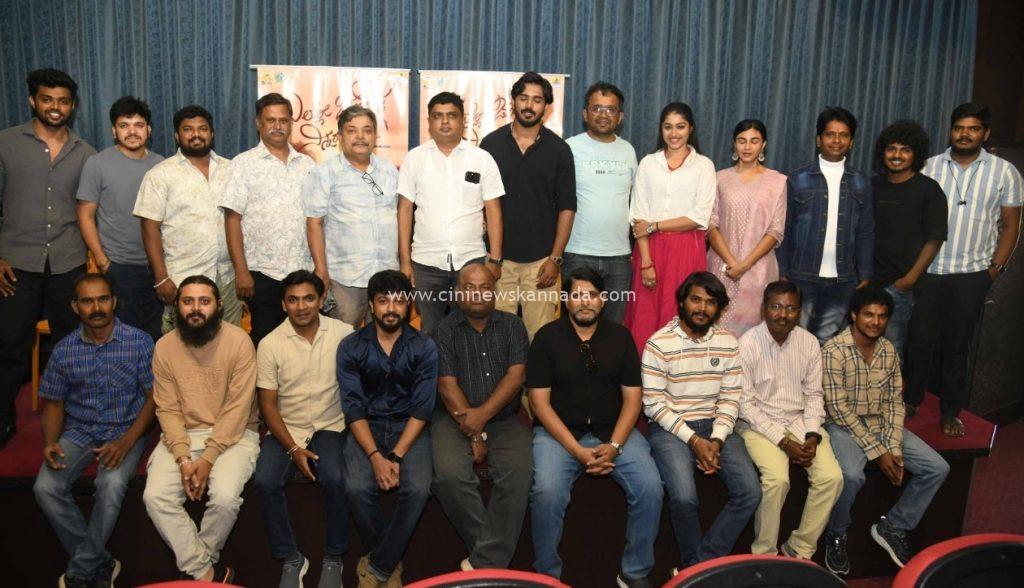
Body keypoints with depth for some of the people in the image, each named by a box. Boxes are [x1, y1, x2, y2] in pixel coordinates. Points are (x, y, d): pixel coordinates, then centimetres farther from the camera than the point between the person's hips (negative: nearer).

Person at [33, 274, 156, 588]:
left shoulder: (140, 343, -10)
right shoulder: (64, 350, -1)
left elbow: (153, 397, -8)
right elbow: (54, 403, 9)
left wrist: (126, 442, -19)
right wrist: (50, 442, -11)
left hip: (126, 430, -3)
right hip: (79, 431, 3)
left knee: (111, 485, -30)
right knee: (45, 487, -21)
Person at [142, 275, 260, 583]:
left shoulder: (239, 341, -13)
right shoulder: (164, 347, -2)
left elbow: (237, 408, -14)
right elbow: (168, 410, -1)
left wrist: (208, 458, -18)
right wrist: (183, 459, -14)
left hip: (232, 434, -3)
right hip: (181, 434, 4)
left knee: (225, 497, -27)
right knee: (155, 496, -19)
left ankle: (193, 560, 5)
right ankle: (205, 571, -5)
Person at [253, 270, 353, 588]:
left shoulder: (343, 334, -5)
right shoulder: (270, 344, -5)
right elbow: (268, 404, -2)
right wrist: (293, 449, -12)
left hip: (330, 426, -1)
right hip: (286, 429, 1)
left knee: (334, 479, -27)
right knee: (265, 481, -24)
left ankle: (333, 557, -3)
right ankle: (290, 558, -2)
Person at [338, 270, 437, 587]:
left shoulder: (424, 347, -3)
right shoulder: (351, 347, -2)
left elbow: (421, 410, -7)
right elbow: (354, 409, -7)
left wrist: (396, 456, -19)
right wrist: (376, 457, -20)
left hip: (408, 427, 0)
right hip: (366, 427, 0)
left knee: (418, 488, -26)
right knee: (357, 488, -26)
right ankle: (390, 562, -1)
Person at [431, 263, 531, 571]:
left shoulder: (512, 326, 9)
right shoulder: (445, 331, 4)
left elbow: (516, 375, -3)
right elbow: (447, 385, -5)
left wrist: (483, 414, -16)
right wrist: (473, 432, -12)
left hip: (504, 420, 1)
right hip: (455, 419, -1)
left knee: (519, 472, -27)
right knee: (449, 474, -29)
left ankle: (485, 563, -18)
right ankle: (497, 553, -13)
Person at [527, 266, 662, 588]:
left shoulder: (620, 336, 5)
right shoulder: (547, 337, -2)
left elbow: (632, 397, 4)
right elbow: (540, 401, -6)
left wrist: (614, 446, -12)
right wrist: (577, 450, -15)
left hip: (614, 431, 2)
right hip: (559, 431, -2)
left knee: (650, 488, -19)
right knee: (547, 493, -28)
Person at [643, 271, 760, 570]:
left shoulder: (728, 342, 4)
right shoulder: (659, 343, -9)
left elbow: (730, 398, 3)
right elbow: (654, 404, -11)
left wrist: (716, 440, -12)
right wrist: (694, 440, -17)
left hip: (715, 425, 5)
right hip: (670, 427, -4)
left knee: (750, 492, -15)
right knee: (684, 497, -26)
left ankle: (702, 564, -1)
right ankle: (695, 567, 2)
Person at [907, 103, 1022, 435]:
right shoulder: (930, 167, 3)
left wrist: (995, 268, -2)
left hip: (972, 274, 0)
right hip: (928, 270, 0)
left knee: (957, 346, 8)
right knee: (920, 340, 6)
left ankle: (950, 412, 20)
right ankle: (911, 400, 22)